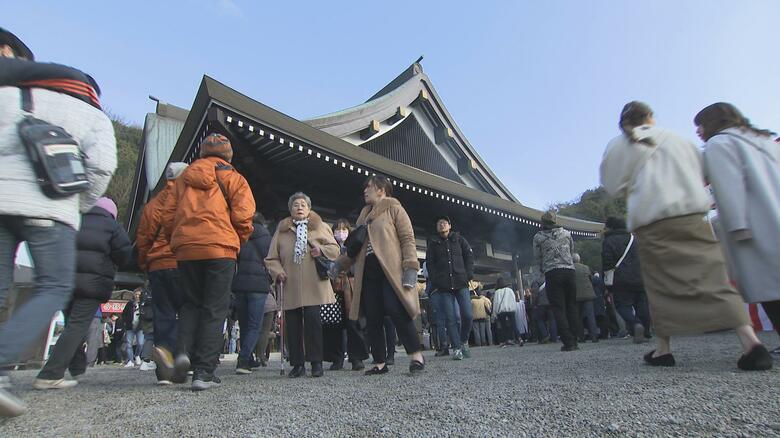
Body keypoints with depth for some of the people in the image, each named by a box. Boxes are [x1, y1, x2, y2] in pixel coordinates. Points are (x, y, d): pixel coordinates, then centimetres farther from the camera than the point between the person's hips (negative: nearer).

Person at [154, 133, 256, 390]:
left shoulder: (184, 178, 18)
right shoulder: (233, 178, 6)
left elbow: (168, 216, 12)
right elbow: (243, 216, -6)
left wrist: (176, 242, 20)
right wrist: (237, 243, 10)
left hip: (186, 250, 4)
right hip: (220, 248, -3)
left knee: (191, 303, 19)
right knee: (214, 310, 2)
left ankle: (182, 353, -2)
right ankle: (204, 372, 1)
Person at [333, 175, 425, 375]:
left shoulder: (394, 208, 5)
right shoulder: (365, 214, 24)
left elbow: (408, 239, -4)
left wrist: (410, 268, -16)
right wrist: (339, 264, 13)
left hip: (391, 270, -6)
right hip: (368, 272, 6)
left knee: (396, 310, -17)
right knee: (373, 319, 3)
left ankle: (416, 355, -3)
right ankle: (380, 363, 12)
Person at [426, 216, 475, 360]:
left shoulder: (459, 239, 14)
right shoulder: (433, 243, 13)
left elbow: (469, 256, 10)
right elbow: (429, 263, 8)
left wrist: (468, 275, -2)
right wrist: (435, 280, -4)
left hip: (461, 284, 0)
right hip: (444, 286, 0)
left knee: (467, 315, -6)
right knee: (450, 318, -5)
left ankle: (464, 341, 17)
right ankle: (456, 348, 1)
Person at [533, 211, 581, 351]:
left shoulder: (538, 237, 3)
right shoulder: (567, 233, 11)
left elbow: (537, 259, 7)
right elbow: (571, 252, 19)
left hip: (552, 273, -3)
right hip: (570, 271, 3)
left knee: (559, 308, 0)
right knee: (572, 305, 11)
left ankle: (568, 343, -3)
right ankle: (574, 341, 10)